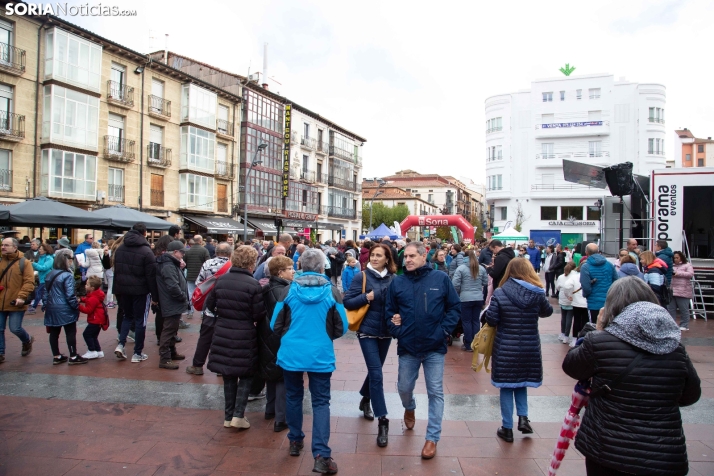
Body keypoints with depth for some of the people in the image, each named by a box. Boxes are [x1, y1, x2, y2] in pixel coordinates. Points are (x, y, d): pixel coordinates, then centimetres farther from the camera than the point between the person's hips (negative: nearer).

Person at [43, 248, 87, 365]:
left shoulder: (50, 274, 7)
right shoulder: (67, 276, -16)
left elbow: (46, 292, 13)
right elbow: (70, 295, -18)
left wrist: (45, 305, 20)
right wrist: (76, 306, -8)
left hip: (52, 309, 8)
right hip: (65, 310, -8)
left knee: (54, 333, 12)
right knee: (70, 333, 2)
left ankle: (56, 356, 22)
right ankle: (73, 357, 6)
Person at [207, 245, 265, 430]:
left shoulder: (221, 280, -1)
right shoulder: (253, 285, -16)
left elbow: (209, 304, 7)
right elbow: (259, 315, -13)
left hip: (222, 334, 5)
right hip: (245, 337, -4)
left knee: (228, 376, 17)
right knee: (246, 375, 13)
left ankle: (229, 416, 24)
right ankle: (238, 415, 8)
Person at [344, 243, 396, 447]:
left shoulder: (393, 279, -1)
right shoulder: (361, 277, -9)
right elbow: (347, 302, -10)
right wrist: (367, 297, -22)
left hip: (386, 331, 4)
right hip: (367, 331, -4)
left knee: (375, 370, 20)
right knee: (376, 374, -8)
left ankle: (365, 399, 46)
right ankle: (382, 421, -2)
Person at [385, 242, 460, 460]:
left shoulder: (441, 279, -6)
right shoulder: (397, 282, 0)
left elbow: (455, 307, -2)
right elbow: (389, 311, 8)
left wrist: (443, 331, -10)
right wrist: (397, 331, -6)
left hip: (434, 347, -2)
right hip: (407, 346, 2)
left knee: (435, 392, 5)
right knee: (404, 388, 16)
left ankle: (432, 438, 18)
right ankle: (409, 409, 50)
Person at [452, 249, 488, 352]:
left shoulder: (461, 268, -7)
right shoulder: (481, 268, 5)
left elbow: (455, 284, -11)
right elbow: (486, 283, 11)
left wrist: (458, 292, 8)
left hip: (465, 298, -4)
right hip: (479, 298, 4)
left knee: (466, 321, 5)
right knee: (475, 321, 11)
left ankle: (468, 345, 9)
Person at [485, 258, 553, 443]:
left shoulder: (499, 293, -12)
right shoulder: (537, 294, -6)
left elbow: (491, 320, -13)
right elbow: (548, 312, 12)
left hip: (505, 348, -2)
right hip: (529, 349, 2)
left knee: (506, 386, 11)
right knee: (521, 382, 25)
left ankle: (507, 428, 18)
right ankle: (523, 417, 14)